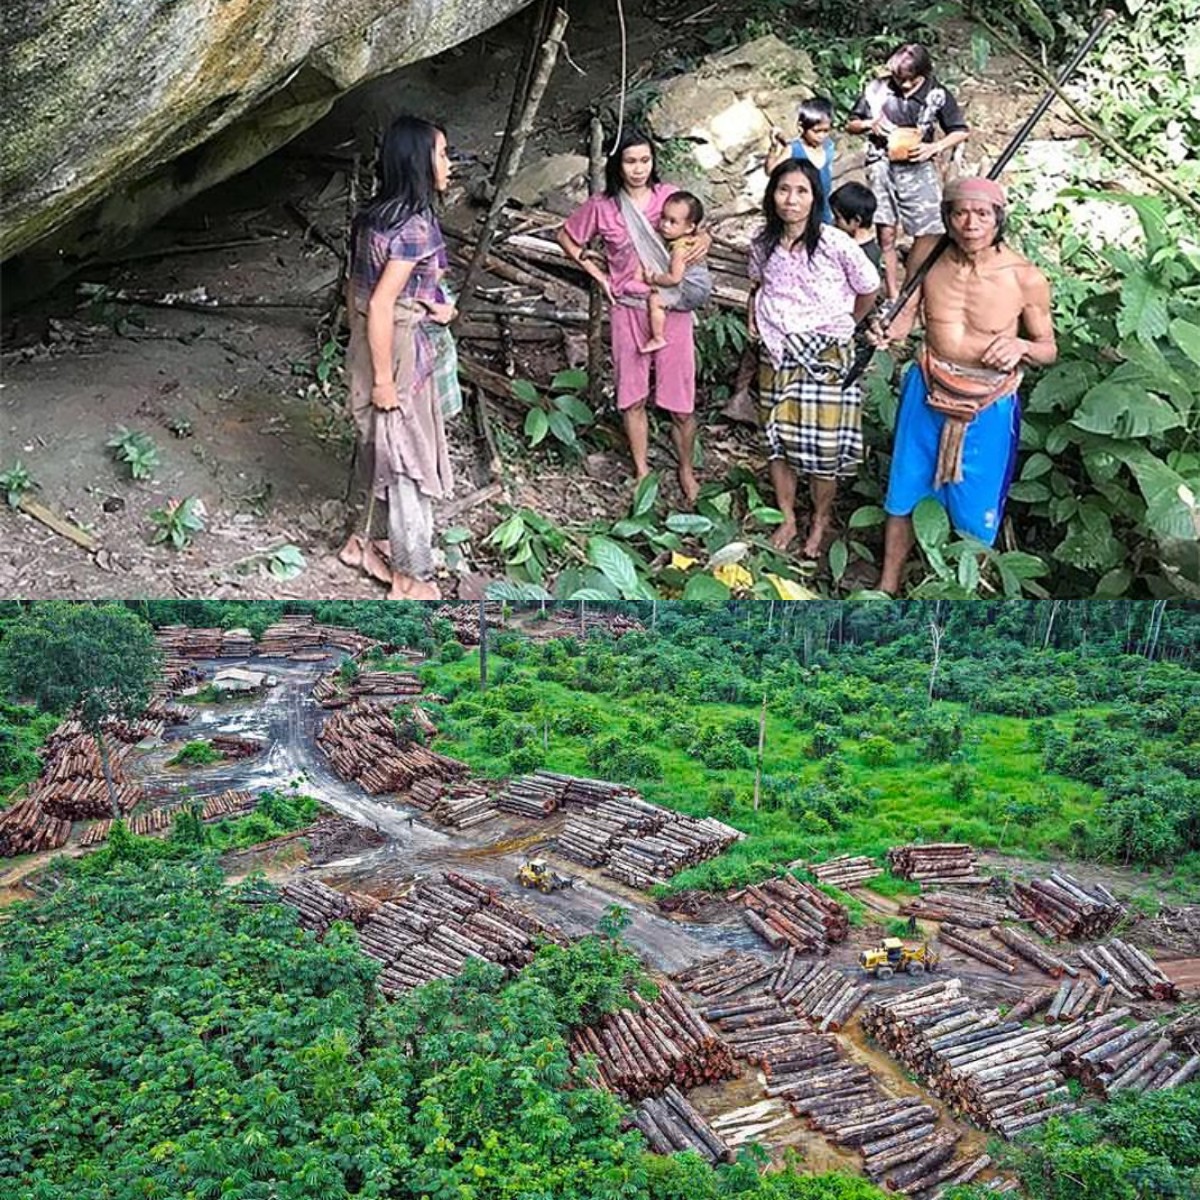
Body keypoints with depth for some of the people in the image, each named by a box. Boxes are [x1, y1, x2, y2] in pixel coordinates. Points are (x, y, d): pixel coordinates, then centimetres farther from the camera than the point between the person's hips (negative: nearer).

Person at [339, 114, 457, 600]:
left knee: (380, 454, 22)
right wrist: (384, 380, -20)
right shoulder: (415, 225, -22)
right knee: (410, 465, 3)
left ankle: (365, 542, 37)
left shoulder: (373, 215, 5)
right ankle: (413, 579, 14)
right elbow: (381, 305, -24)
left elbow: (358, 288, 12)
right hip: (399, 353, -9)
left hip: (367, 350, 9)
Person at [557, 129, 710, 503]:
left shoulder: (669, 196, -3)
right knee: (633, 397, 10)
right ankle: (642, 471, 26)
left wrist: (704, 239, -9)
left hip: (671, 308, 0)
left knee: (680, 401, 2)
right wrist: (596, 273, 2)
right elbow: (566, 237, 11)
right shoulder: (602, 207, -4)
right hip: (628, 310, 1)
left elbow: (695, 229, 14)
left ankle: (686, 469, 23)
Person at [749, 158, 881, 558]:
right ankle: (787, 519, 27)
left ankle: (821, 522, 23)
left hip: (825, 355, -4)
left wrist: (842, 325, 8)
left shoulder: (835, 244, -14)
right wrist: (753, 315, 7)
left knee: (824, 446, 2)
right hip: (776, 354, 4)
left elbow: (868, 290, 0)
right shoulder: (763, 244, 0)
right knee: (776, 439, 10)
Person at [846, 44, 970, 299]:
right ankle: (893, 296, 6)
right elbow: (850, 125, 11)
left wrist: (935, 147, -11)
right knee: (886, 233, -4)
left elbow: (961, 131, 6)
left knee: (929, 232, -6)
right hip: (882, 166, 0)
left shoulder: (936, 94, -2)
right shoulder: (877, 89, -1)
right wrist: (869, 124, -11)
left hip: (918, 167, 0)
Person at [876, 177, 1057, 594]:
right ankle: (888, 585, 35)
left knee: (975, 510, 9)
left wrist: (1021, 346, -26)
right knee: (905, 494, 16)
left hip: (988, 408, -2)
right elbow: (903, 320, 2)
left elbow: (1049, 350, -4)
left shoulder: (1026, 279, -15)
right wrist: (887, 331, -22)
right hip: (928, 395, 3)